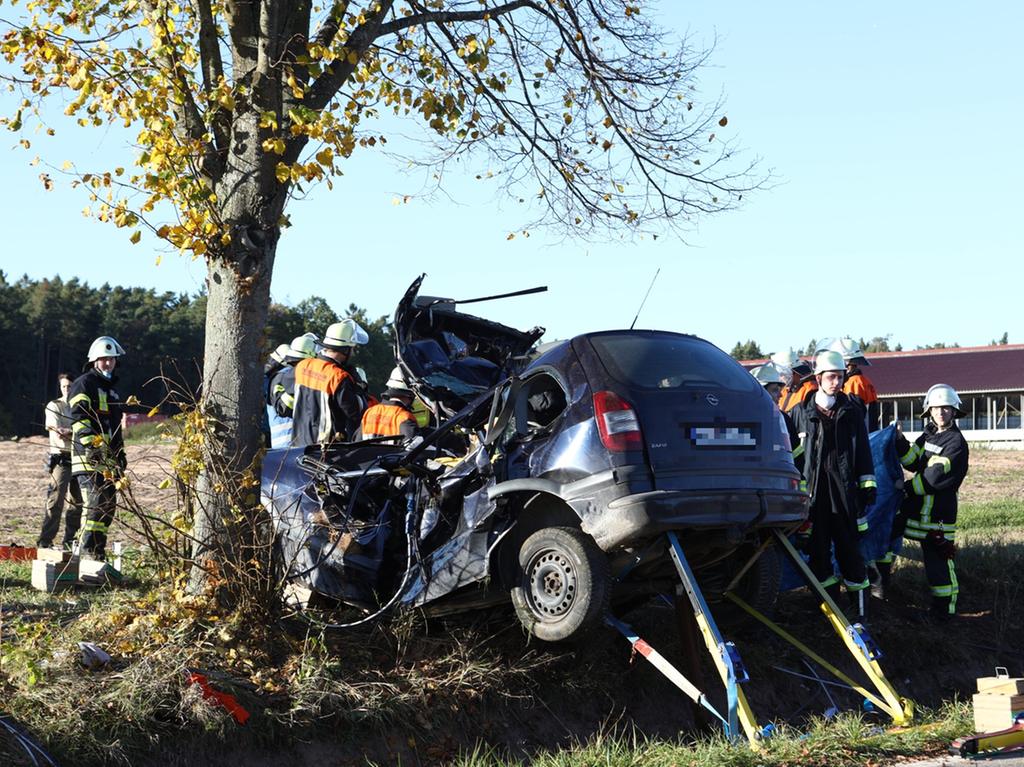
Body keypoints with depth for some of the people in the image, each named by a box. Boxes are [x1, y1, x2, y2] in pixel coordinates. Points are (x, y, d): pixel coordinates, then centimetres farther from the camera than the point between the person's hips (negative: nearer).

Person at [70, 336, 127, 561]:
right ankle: (89, 550, -14)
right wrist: (93, 442, -27)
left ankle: (98, 550, 15)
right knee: (95, 504, -16)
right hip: (89, 456, -9)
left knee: (108, 505, 9)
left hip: (108, 457, 9)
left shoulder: (110, 388, 25)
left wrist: (121, 453, 28)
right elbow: (78, 418, -16)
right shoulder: (84, 384, -4)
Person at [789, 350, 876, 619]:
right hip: (813, 488, 0)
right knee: (818, 546, 3)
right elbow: (790, 451, 9)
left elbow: (863, 450, 11)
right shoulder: (801, 412, 5)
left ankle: (858, 597, 6)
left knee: (849, 545, -1)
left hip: (844, 487, 0)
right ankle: (828, 597, 12)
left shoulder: (851, 412, 8)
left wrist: (868, 484, 5)